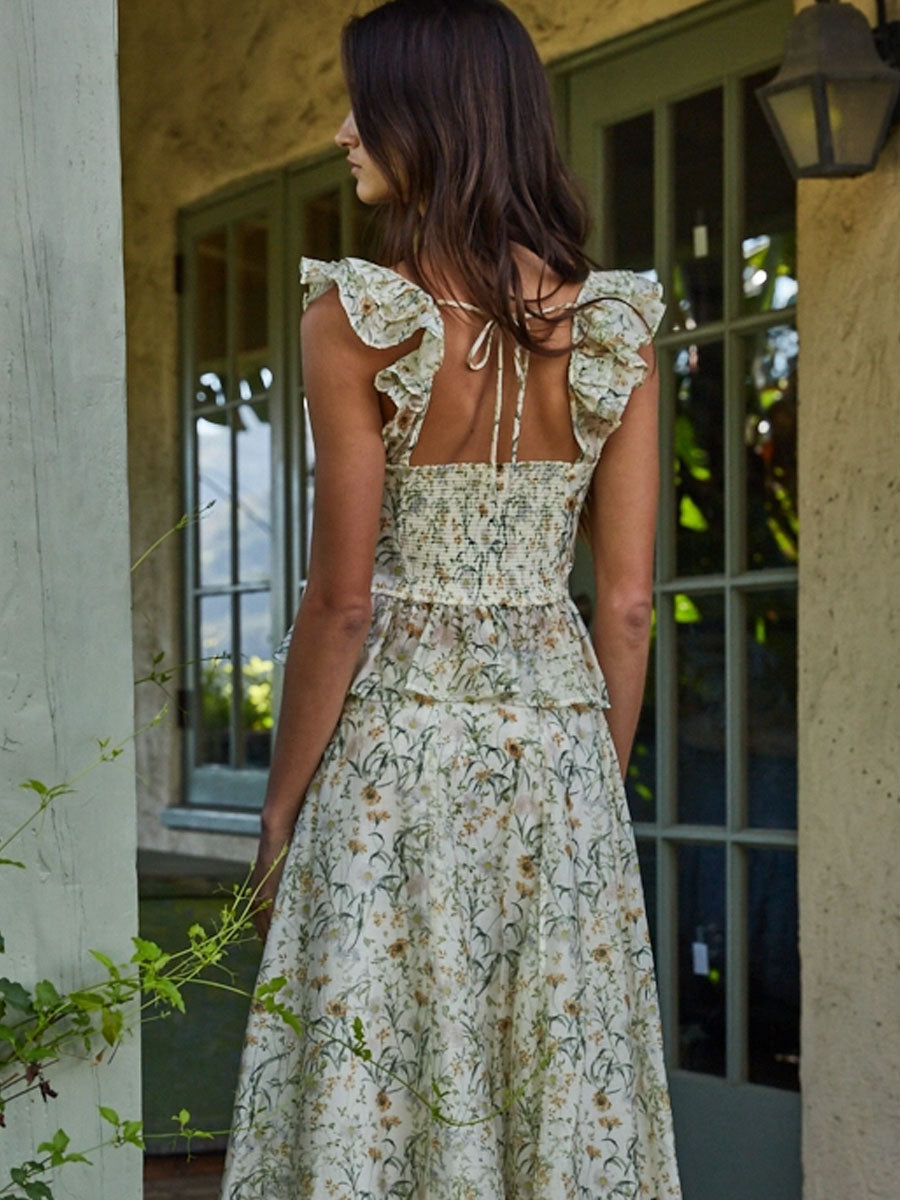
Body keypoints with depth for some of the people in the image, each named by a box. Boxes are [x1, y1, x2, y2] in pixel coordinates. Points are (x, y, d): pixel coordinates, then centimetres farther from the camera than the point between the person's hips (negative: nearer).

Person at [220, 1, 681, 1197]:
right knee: (569, 1094, 10)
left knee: (381, 1093, 4)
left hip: (400, 743, -4)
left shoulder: (358, 316, -10)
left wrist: (281, 807, -1)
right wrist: (594, 786, 13)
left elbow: (342, 597, -10)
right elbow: (629, 603, 3)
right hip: (562, 736, 4)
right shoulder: (616, 325, 2)